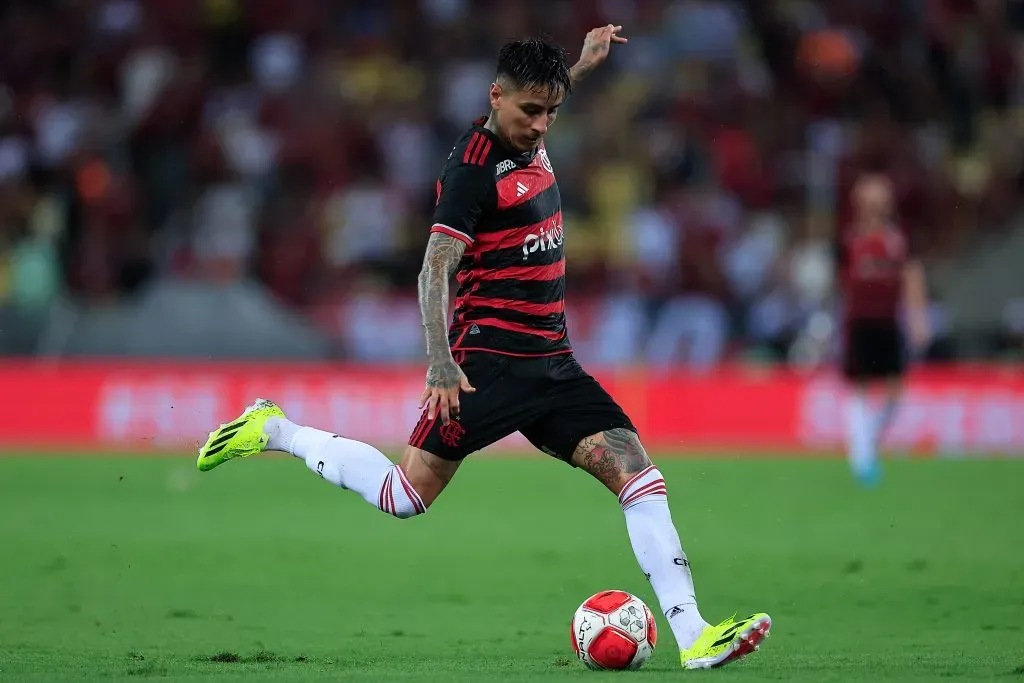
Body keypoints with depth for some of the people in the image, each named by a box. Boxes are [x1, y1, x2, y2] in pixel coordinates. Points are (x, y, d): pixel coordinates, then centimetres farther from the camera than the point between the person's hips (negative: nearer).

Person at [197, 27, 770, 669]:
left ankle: (694, 636, -14)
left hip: (552, 364, 7)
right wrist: (441, 363, -29)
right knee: (407, 497, -6)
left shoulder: (530, 141, 11)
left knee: (637, 471, -8)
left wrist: (580, 65, 34)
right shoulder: (474, 166, -14)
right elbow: (435, 269, -20)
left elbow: (533, 110, 39)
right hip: (489, 364, -7)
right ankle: (275, 431, 16)